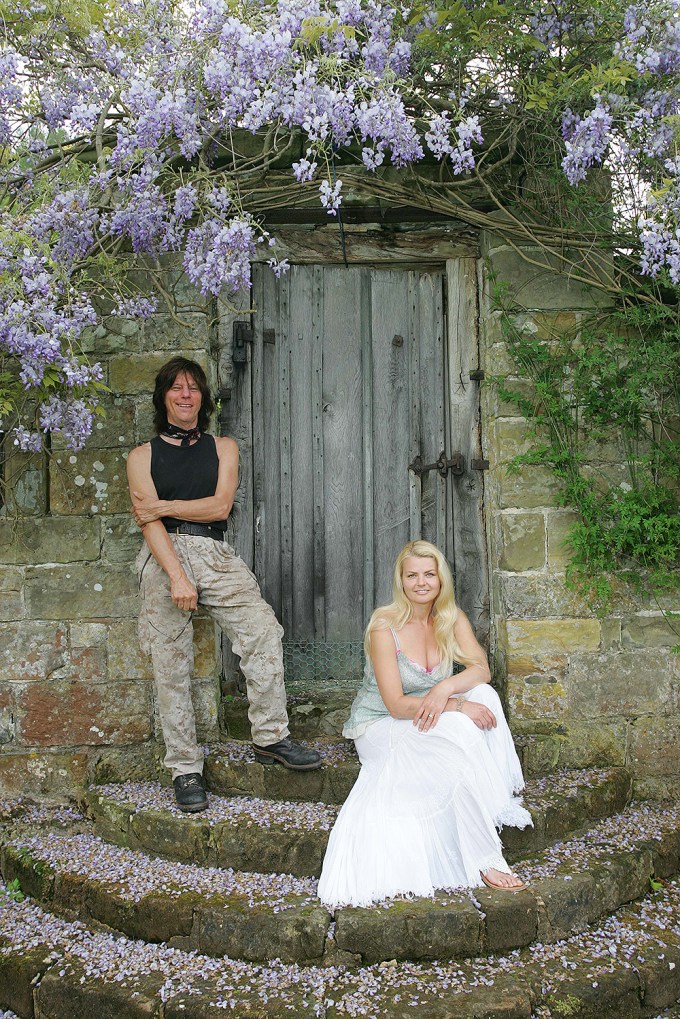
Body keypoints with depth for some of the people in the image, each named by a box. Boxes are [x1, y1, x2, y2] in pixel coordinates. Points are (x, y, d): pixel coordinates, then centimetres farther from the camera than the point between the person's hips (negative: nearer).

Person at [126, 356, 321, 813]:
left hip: (216, 555, 2)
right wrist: (177, 576, -16)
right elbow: (148, 519, -3)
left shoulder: (223, 447, 16)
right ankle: (185, 768, 5)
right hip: (166, 556, -1)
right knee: (172, 665, -2)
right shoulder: (144, 455, 10)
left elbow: (220, 505, 1)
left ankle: (271, 736, -4)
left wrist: (163, 506, -4)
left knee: (264, 629, -15)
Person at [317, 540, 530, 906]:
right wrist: (456, 706, -30)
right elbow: (396, 704, -22)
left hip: (428, 724, 5)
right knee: (462, 732, -31)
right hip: (380, 726, -5)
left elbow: (481, 669, -14)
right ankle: (485, 860, -26)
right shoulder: (384, 626, -18)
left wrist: (445, 688, -34)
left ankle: (495, 802, -21)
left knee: (484, 696, -23)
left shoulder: (451, 618, -1)